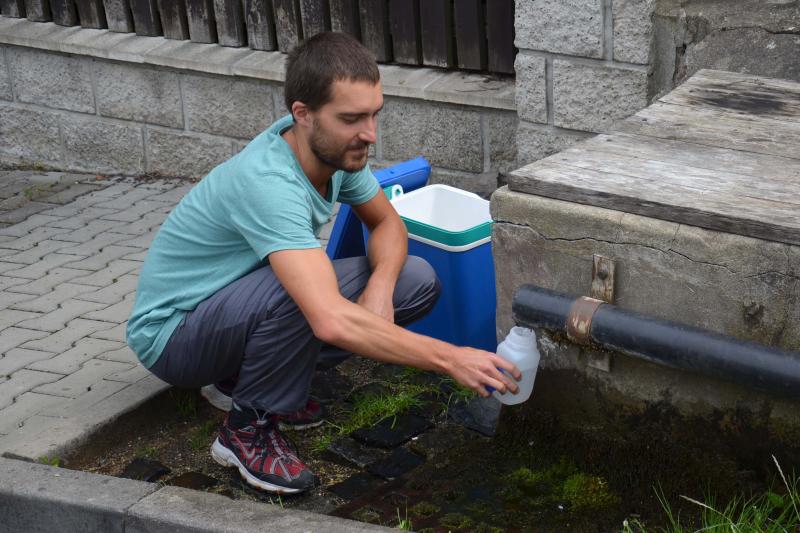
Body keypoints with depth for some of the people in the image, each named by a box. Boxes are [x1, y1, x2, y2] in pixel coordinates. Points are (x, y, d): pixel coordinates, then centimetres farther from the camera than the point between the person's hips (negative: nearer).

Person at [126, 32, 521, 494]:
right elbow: (332, 322, -47)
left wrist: (380, 287, -17)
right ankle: (250, 427, -13)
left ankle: (261, 378, 5)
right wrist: (450, 359, -45)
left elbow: (388, 223, 5)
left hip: (247, 304, 8)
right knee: (304, 291, -38)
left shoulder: (334, 146, -11)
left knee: (417, 280, -6)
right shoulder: (268, 182, -36)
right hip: (172, 331, -8)